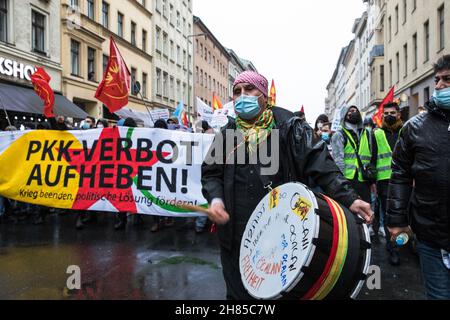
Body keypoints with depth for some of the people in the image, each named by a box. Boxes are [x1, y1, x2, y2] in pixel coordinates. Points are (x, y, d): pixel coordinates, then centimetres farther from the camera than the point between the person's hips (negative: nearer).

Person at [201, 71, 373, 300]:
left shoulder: (288, 127, -3)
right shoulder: (227, 135, 8)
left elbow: (319, 163, -10)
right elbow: (211, 173, 10)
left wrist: (348, 197, -21)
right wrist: (215, 198, -10)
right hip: (236, 235, 3)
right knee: (240, 292, 17)